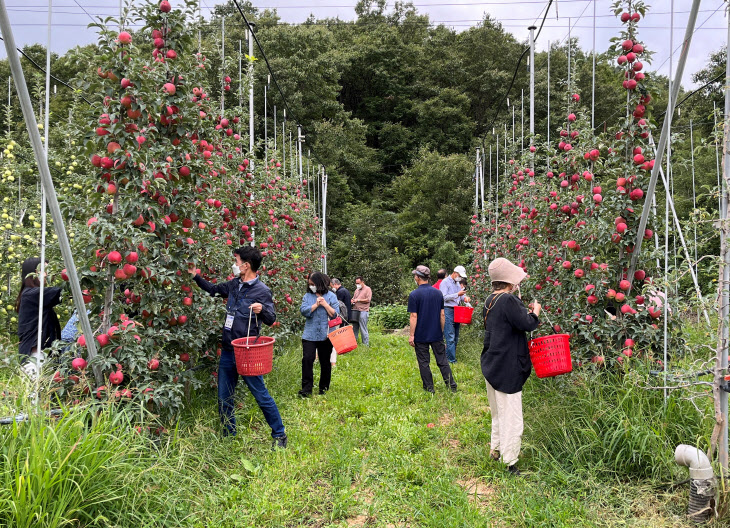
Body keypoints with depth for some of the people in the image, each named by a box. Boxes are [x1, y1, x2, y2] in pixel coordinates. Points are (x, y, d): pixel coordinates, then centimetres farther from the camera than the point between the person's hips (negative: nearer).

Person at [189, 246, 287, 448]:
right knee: (224, 399, 13)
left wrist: (262, 310, -31)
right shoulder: (234, 285, 8)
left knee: (261, 395, -1)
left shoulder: (262, 291, -11)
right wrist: (195, 276, 21)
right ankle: (229, 436, 29)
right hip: (228, 351, 7)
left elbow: (271, 320, -10)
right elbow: (213, 289, 26)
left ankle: (279, 436, 12)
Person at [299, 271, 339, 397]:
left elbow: (335, 314, -7)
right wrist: (316, 304, -13)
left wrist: (325, 304, -14)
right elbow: (304, 311, -7)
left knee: (325, 362, 9)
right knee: (307, 359, -12)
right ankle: (306, 388, -7)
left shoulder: (331, 296, 1)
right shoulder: (307, 296, 6)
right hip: (309, 334, 1)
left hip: (326, 335, -1)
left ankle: (324, 388, 23)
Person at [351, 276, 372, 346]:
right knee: (354, 328, 9)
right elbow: (354, 298, 30)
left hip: (363, 311, -7)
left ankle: (366, 344, -2)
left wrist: (358, 300, -13)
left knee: (363, 329, -7)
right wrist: (352, 300, 7)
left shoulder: (367, 289, -1)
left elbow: (368, 300, -10)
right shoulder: (357, 290, 21)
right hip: (355, 311, 7)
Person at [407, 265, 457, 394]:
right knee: (442, 360, 11)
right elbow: (442, 314, 6)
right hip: (437, 335, 4)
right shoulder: (438, 293, 3)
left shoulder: (414, 295, -12)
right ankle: (452, 385, 10)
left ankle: (429, 388, 12)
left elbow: (414, 317, -14)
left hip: (421, 336, -4)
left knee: (424, 363, 7)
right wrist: (442, 331, 15)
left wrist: (411, 335, -8)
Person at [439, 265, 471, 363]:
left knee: (455, 337, 10)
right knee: (450, 337, -9)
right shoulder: (445, 282, -6)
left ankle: (448, 355, 19)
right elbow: (444, 297, -13)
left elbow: (460, 295, 25)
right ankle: (452, 360, -7)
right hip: (448, 310, -8)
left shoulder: (457, 283, 18)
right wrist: (457, 294, -20)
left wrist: (464, 298, 2)